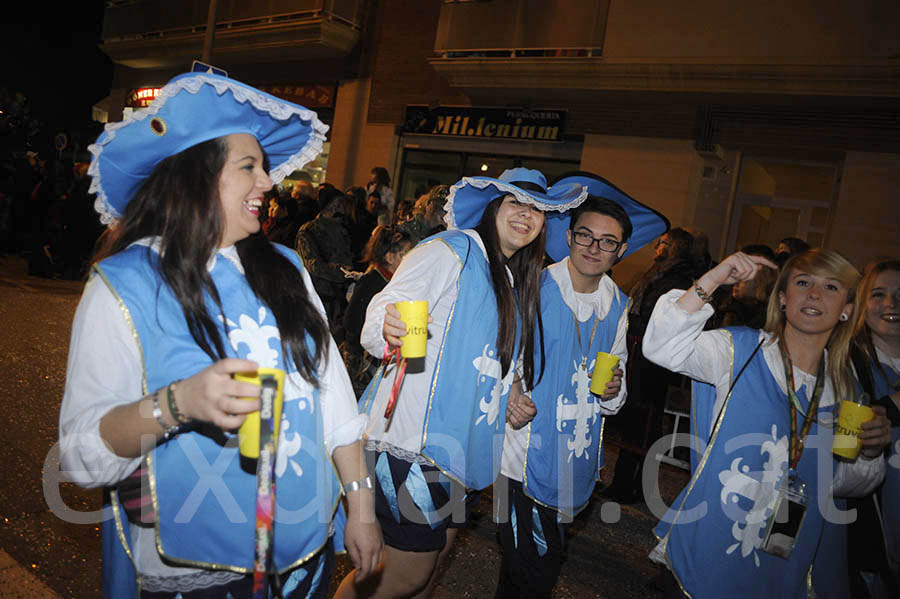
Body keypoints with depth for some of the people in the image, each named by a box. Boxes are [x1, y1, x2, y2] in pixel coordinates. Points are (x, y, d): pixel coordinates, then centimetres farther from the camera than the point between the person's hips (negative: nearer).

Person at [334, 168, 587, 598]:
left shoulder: (517, 283, 17)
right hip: (412, 440, -8)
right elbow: (374, 330, -15)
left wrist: (515, 394, 12)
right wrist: (390, 332, -36)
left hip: (462, 446, 8)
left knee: (436, 555, 16)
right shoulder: (450, 251, -8)